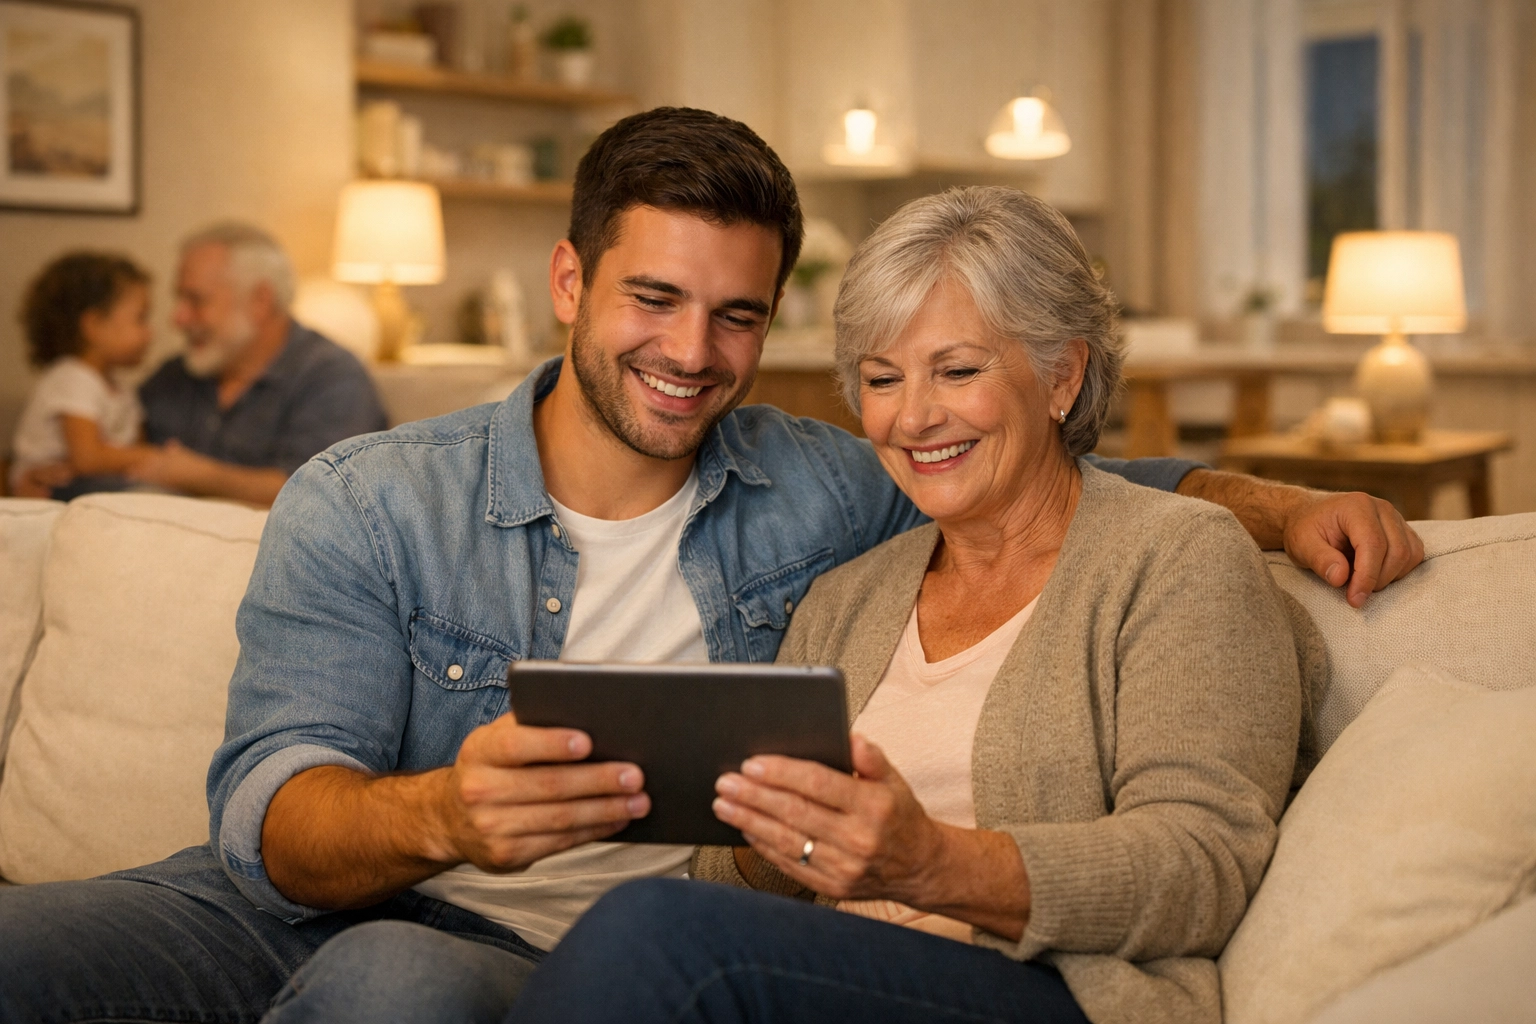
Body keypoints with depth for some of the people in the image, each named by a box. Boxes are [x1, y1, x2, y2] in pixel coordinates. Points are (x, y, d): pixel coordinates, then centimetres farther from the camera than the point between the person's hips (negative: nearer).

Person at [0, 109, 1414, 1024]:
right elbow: (269, 804, -9)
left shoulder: (818, 495, 10)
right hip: (310, 901, 0)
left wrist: (1278, 498, 2)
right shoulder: (360, 507, 2)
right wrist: (436, 813, -33)